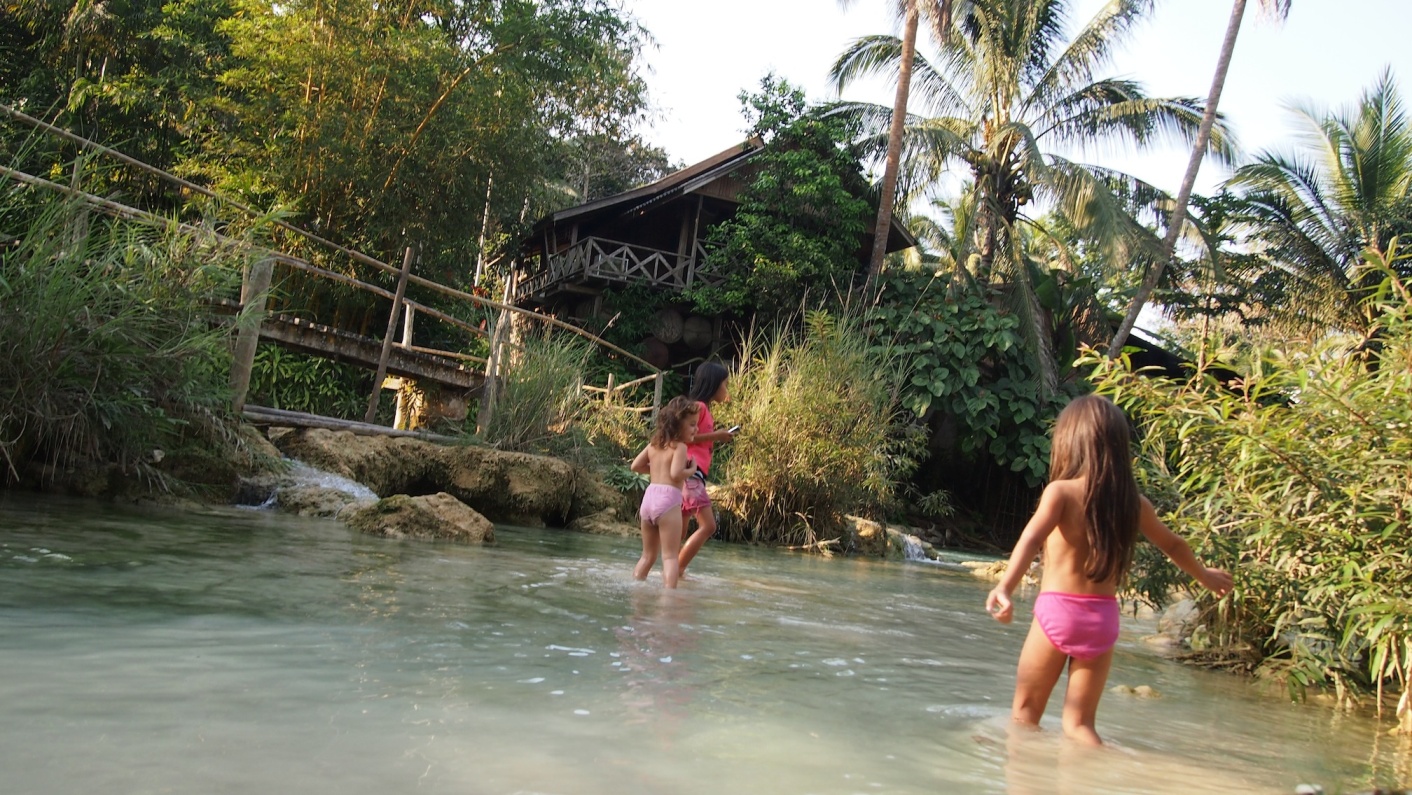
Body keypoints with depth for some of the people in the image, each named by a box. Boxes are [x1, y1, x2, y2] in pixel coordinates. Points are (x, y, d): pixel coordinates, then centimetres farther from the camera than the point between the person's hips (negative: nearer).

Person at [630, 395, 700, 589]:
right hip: (668, 499, -7)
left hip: (649, 496, 7)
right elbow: (676, 474, -19)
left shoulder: (654, 444, 15)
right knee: (670, 556, -6)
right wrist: (692, 469, -2)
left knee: (648, 555, 18)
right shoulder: (680, 447, -7)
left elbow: (636, 466, 17)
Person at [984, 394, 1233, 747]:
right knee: (1079, 724, 11)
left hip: (1056, 610, -4)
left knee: (1025, 711, 11)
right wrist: (1205, 575, 40)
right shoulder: (1132, 501, 6)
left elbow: (1032, 538, -24)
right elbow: (1173, 545, 22)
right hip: (1103, 617, 4)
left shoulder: (1061, 491, -7)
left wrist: (1005, 588, -36)